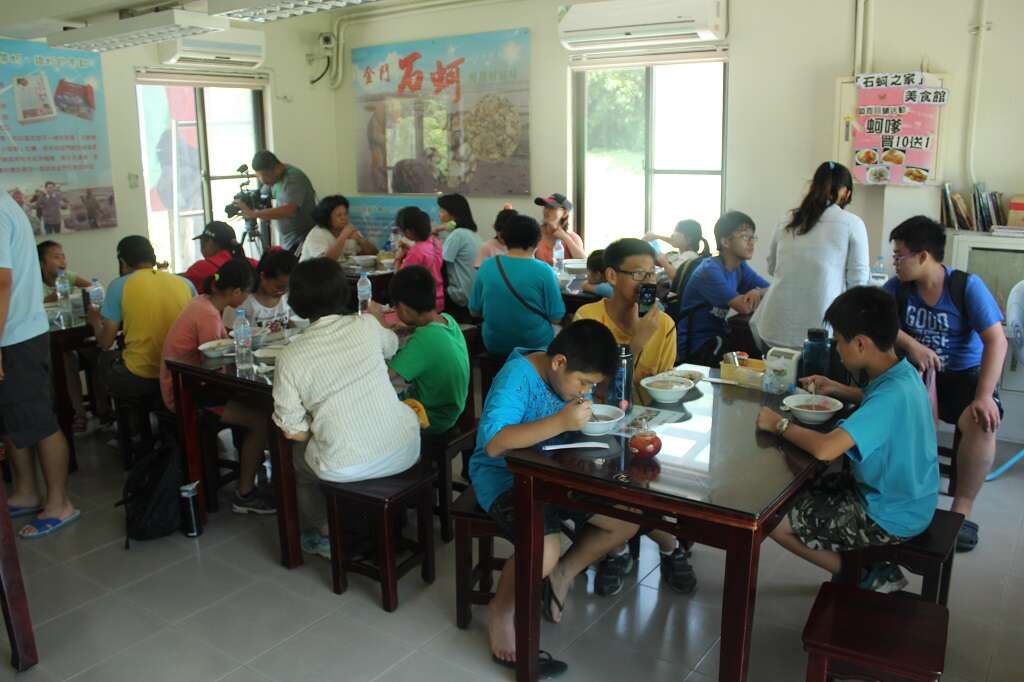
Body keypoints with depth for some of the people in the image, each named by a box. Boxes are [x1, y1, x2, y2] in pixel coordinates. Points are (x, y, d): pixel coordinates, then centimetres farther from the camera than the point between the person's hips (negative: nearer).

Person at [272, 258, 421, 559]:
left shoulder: (290, 357, -7)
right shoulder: (367, 326, -1)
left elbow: (293, 431, -4)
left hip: (346, 467, -1)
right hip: (404, 450, 2)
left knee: (297, 462, 29)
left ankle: (327, 535, 39)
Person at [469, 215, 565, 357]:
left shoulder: (486, 267, -7)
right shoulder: (543, 271, -15)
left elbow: (475, 312, 2)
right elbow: (556, 318, -10)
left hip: (494, 345, 3)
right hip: (535, 345, -3)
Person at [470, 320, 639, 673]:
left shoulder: (567, 376, 1)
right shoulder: (516, 377, -23)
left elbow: (579, 431, 13)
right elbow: (494, 444, -34)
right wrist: (560, 422, -38)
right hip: (503, 477, -8)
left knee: (629, 518, -2)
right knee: (544, 551, -31)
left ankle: (563, 575, 18)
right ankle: (502, 611, 1)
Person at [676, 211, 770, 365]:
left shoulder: (741, 268, 9)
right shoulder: (710, 270, -18)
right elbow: (744, 307, -25)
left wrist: (758, 292, -18)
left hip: (719, 337, 8)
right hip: (696, 348, -8)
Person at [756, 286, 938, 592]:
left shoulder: (892, 393, -31)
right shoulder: (902, 372, -2)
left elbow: (825, 448, -42)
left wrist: (779, 424, -25)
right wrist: (837, 389, 9)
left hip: (890, 518, -9)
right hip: (900, 494, 10)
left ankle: (871, 577, 6)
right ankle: (868, 562, 16)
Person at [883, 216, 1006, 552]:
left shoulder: (967, 286, -11)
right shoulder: (898, 287, -1)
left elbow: (996, 341, -16)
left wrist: (984, 396, -27)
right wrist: (910, 344, -29)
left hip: (966, 374, -2)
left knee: (981, 422, -31)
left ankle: (962, 509, -12)